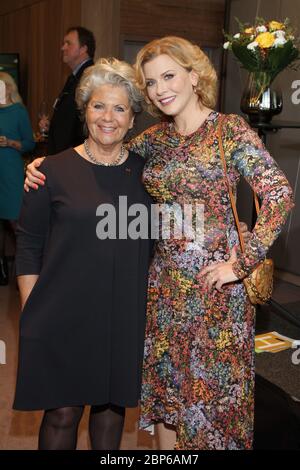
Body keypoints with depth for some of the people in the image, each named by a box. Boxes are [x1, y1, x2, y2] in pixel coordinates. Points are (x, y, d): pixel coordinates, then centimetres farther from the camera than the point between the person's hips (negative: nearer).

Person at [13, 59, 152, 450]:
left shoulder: (145, 171, 2)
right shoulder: (55, 171, -5)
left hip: (125, 314, 3)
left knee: (112, 402, 17)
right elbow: (29, 248, -2)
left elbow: (154, 240, 10)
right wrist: (31, 313, -5)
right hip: (64, 314, -2)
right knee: (62, 411, 8)